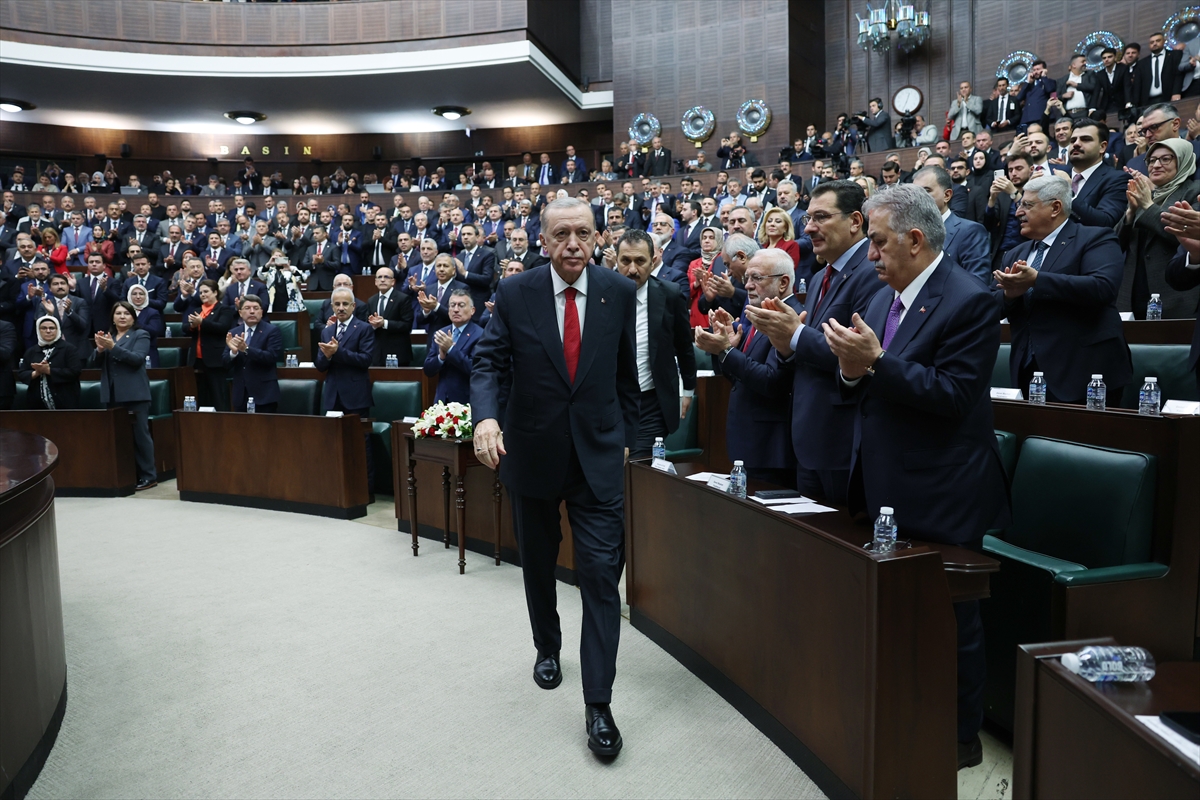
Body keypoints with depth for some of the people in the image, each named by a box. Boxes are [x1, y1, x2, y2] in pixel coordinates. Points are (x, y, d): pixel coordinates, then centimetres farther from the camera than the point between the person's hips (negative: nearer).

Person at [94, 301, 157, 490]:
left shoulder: (141, 336, 1)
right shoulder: (107, 336, 17)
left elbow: (137, 359, -14)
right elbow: (98, 364, 11)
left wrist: (113, 347, -22)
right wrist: (100, 349, -8)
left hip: (134, 394, -6)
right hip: (112, 394, 6)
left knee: (140, 434, -4)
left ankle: (148, 476, -1)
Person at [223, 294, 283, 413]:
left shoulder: (272, 331, -4)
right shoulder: (233, 332, 10)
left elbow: (272, 357, -16)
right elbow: (225, 363, 4)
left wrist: (246, 349, -26)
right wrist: (233, 351, -18)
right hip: (240, 394, 5)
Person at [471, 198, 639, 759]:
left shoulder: (620, 292, -3)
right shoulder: (514, 294, -7)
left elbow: (626, 371, 6)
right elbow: (488, 363, -8)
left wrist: (626, 434, 10)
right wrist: (485, 416, -27)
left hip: (598, 455, -1)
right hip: (532, 453, 1)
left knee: (602, 575, -6)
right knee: (537, 564, 19)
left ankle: (598, 705, 3)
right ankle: (547, 647, 46)